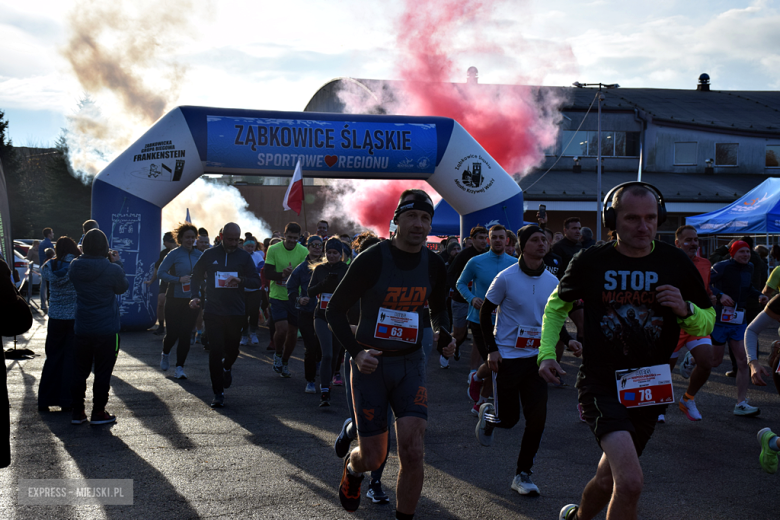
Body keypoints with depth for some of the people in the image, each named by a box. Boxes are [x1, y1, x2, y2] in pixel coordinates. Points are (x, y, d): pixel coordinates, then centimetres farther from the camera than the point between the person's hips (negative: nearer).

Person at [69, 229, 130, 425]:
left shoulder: (75, 266, -6)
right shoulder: (112, 269, -18)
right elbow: (123, 287, 0)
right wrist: (117, 263, 8)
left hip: (82, 329, 4)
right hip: (107, 330, -4)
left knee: (80, 371, 14)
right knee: (103, 372, 7)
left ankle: (77, 412, 18)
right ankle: (98, 413, 11)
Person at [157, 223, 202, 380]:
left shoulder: (199, 255, 6)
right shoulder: (174, 254, -7)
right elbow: (160, 273, -10)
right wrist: (179, 279, -20)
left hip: (192, 300, 3)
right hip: (175, 300, -3)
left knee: (185, 334, 1)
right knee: (173, 332, 0)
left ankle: (179, 368, 8)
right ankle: (165, 354, 33)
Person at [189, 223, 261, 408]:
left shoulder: (244, 256, 4)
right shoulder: (209, 255, 4)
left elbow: (256, 281, 2)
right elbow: (196, 277, 13)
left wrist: (240, 280, -19)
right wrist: (195, 296, -4)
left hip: (235, 313, 1)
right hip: (213, 312, -1)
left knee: (232, 350, 10)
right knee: (215, 351, -6)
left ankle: (227, 367, 48)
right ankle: (218, 394, 1)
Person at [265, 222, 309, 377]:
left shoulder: (303, 251, -4)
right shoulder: (273, 250, -6)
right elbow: (268, 272, -7)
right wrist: (282, 274, -25)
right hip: (277, 296, -2)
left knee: (293, 332, 7)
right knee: (282, 329, -16)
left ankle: (284, 362, 29)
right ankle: (278, 354, 14)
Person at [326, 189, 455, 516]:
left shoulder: (433, 266, 2)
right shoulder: (372, 260, -12)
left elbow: (438, 308, 21)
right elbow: (334, 311, -5)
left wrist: (443, 334, -1)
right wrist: (356, 352, -18)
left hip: (410, 364, 3)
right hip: (370, 363, -3)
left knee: (412, 451, -12)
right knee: (373, 457, 0)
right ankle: (352, 468, 39)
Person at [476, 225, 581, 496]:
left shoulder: (552, 281, 3)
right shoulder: (506, 278, -10)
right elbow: (485, 312, -3)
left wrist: (568, 340, -1)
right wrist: (491, 349, -10)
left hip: (537, 357, 4)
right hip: (507, 357, -4)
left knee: (537, 417, -4)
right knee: (508, 418, 0)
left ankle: (523, 474, 9)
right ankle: (488, 413, 37)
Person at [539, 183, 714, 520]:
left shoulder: (675, 263, -1)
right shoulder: (591, 262, -5)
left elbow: (706, 324, 7)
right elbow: (556, 306, 13)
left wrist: (686, 310, -15)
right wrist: (546, 353, 1)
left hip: (650, 390, 3)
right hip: (601, 386, -3)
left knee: (609, 479, 19)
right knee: (630, 482, -25)